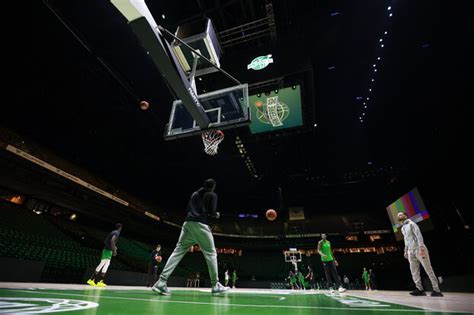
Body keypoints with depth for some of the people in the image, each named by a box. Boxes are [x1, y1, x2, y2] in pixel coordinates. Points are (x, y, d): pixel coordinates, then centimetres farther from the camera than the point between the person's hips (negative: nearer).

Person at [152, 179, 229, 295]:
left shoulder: (194, 194, 23)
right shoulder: (212, 195, 7)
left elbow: (187, 210, 21)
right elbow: (212, 212, -4)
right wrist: (216, 214, 17)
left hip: (187, 223, 5)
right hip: (200, 224, -5)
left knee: (178, 251, 5)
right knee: (211, 253, 4)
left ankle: (161, 282, -3)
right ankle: (215, 285, 7)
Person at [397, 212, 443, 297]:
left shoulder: (411, 224, -5)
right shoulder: (402, 228, 17)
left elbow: (419, 235, -15)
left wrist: (421, 247, -25)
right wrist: (405, 251, 20)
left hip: (418, 249, -7)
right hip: (410, 251, 7)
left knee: (428, 269, -3)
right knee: (414, 271, 3)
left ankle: (436, 290, 2)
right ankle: (420, 289, 6)